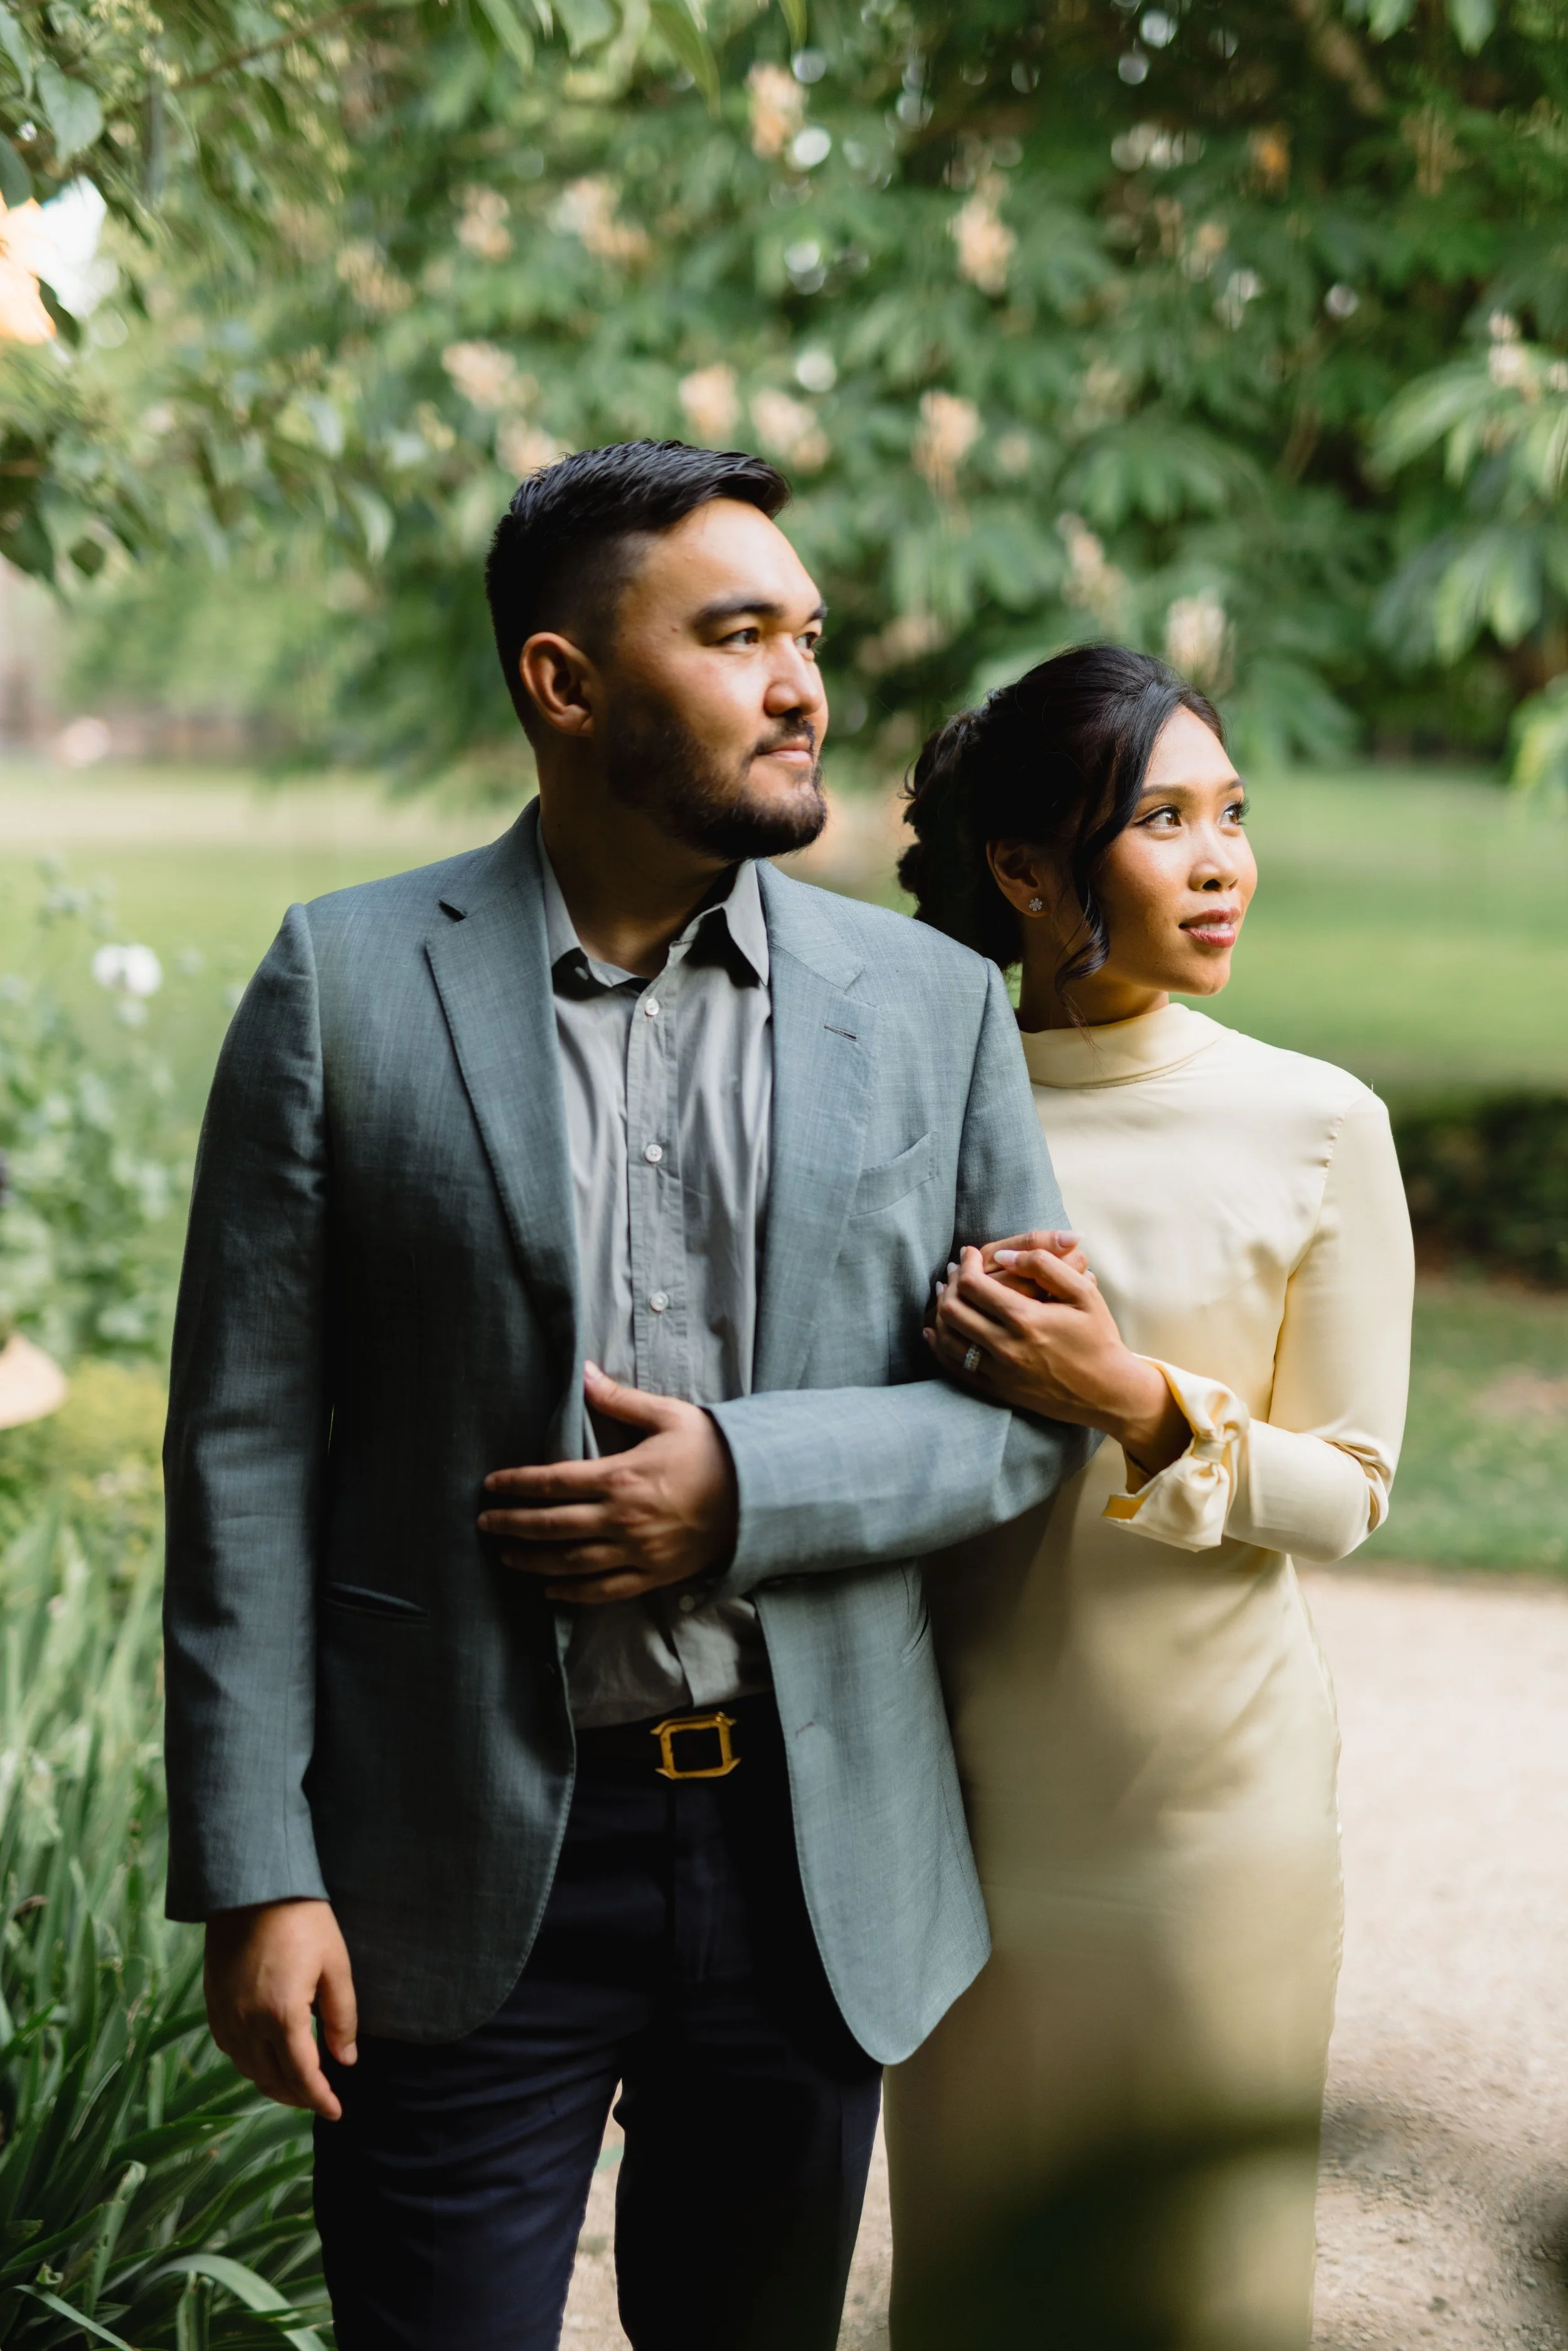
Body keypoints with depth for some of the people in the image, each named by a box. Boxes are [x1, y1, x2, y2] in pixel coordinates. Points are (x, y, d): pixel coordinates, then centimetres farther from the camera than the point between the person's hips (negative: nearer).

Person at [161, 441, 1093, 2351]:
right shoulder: (347, 982, -4)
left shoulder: (932, 1006, 3)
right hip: (461, 1870, -2)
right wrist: (254, 1877, -8)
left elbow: (1038, 1409, 4)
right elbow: (247, 1446, -5)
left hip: (811, 1856, 3)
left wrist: (747, 1484, -14)